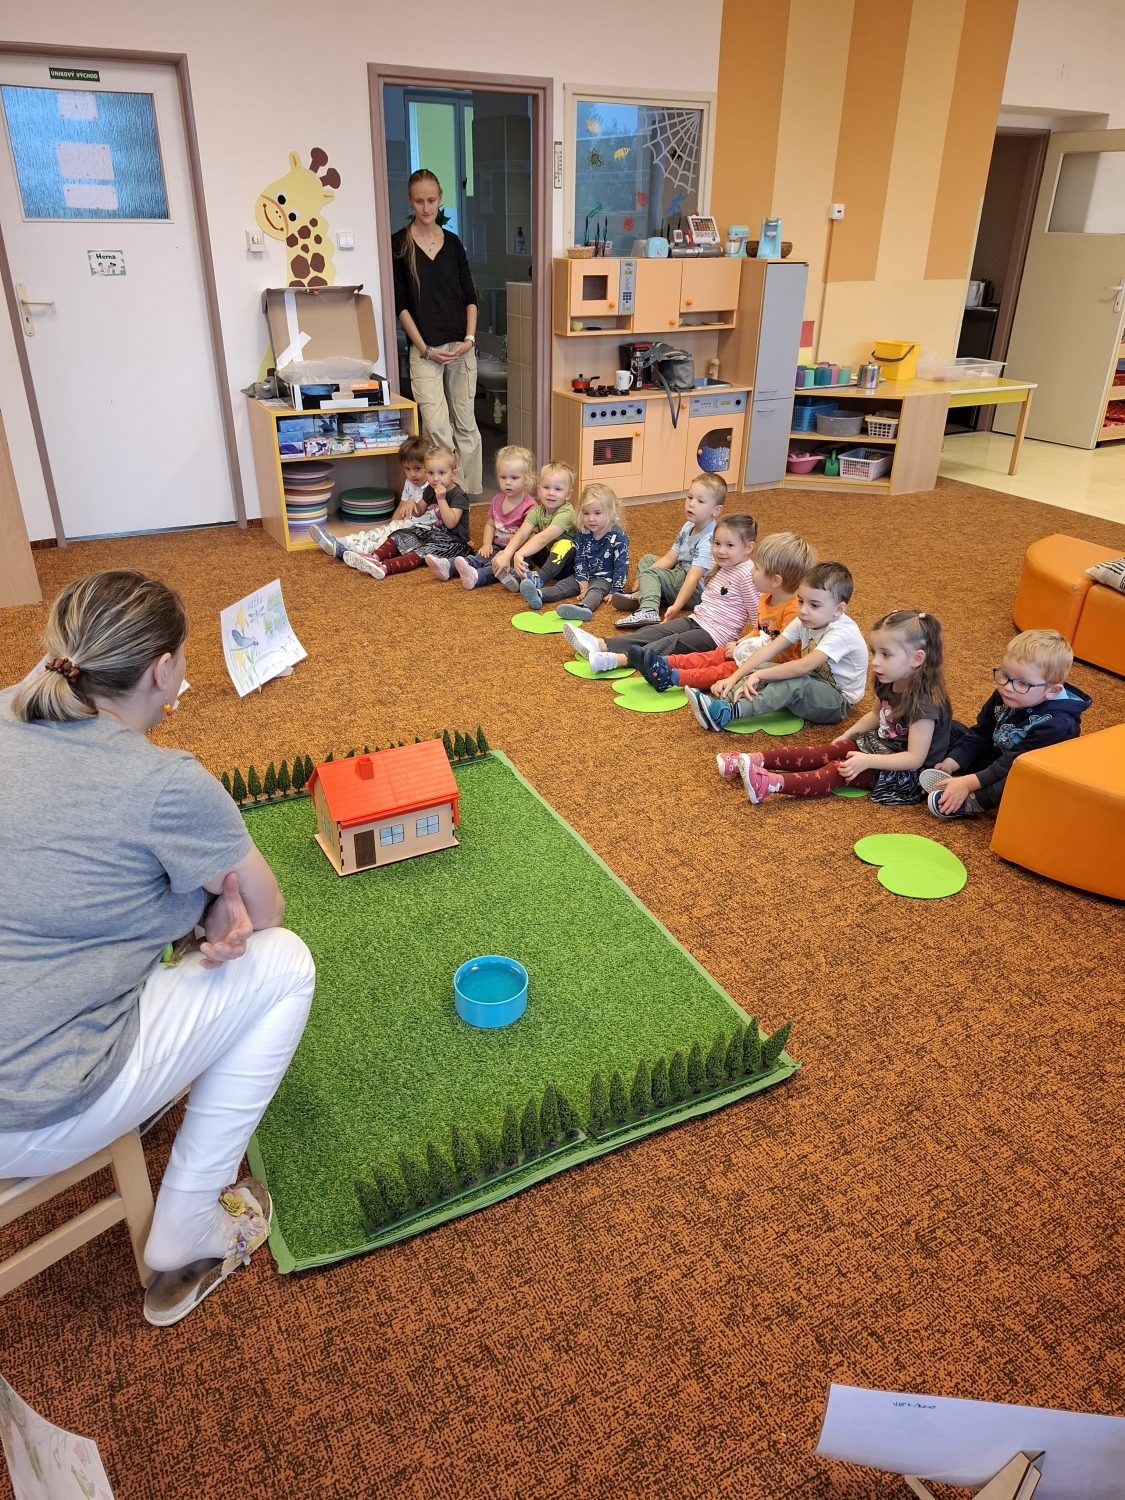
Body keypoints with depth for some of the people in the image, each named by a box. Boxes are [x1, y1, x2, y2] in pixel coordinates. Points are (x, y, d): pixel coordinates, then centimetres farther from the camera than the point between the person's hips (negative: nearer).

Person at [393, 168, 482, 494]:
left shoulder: (453, 243, 9)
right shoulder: (399, 244, 0)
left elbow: (469, 296, 10)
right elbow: (400, 304, -3)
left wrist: (469, 338, -5)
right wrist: (425, 349, -10)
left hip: (462, 346, 3)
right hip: (425, 349, -3)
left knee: (466, 424, 6)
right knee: (437, 428, -12)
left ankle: (471, 492, 15)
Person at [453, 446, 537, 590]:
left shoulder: (529, 506, -14)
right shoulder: (497, 500, 10)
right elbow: (490, 524, 18)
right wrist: (487, 544, 0)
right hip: (497, 547, 7)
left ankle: (476, 576, -60)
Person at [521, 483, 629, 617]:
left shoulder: (618, 536, -16)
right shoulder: (582, 534, -3)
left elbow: (621, 565, -15)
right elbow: (580, 560, -1)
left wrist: (615, 592, -19)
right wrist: (583, 585, -11)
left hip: (605, 578, -6)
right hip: (585, 575, 6)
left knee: (595, 590, -35)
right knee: (563, 585, -17)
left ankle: (584, 608, -68)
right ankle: (538, 595, -42)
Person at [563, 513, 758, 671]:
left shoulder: (746, 575, -14)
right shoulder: (720, 568, 13)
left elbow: (757, 615, -14)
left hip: (715, 634, -8)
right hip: (696, 619, 8)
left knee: (670, 644, -25)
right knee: (653, 632, -8)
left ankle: (619, 659, -42)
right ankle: (601, 645, -21)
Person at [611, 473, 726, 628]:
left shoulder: (709, 539, -27)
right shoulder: (688, 526, 1)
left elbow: (694, 578, -36)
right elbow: (669, 558, 3)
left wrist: (676, 607, -46)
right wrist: (643, 579, -8)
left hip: (696, 591, -10)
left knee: (650, 573, -21)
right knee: (647, 560, 18)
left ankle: (649, 611, -38)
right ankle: (642, 595, -3)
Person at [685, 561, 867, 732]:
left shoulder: (843, 633, -26)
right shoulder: (805, 621, -5)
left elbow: (803, 666, -36)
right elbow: (769, 650, -12)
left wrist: (759, 675, -36)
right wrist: (733, 678, -21)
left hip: (838, 703, -7)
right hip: (813, 685, 7)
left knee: (794, 683, -34)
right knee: (762, 668, -13)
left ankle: (727, 713, -40)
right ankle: (719, 704, -28)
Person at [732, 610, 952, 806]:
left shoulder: (924, 703, -28)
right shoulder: (890, 684, -1)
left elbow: (915, 758, -28)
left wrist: (867, 761, -33)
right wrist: (849, 733, 7)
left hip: (903, 771, -8)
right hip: (880, 745, 9)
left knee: (841, 770, -24)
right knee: (825, 753, -6)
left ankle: (773, 783, -40)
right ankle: (757, 759, -15)